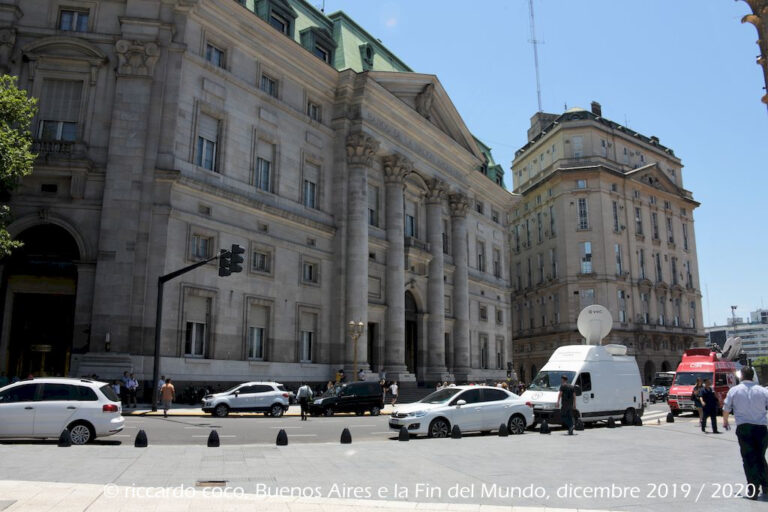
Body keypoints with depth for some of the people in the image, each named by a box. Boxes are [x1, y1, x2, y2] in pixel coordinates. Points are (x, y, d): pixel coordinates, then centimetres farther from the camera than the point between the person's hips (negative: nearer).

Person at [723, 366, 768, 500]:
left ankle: (753, 490, -2)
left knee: (749, 459, 3)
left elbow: (726, 409, 5)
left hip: (743, 427, -1)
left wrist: (725, 421, 23)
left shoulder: (734, 390, 0)